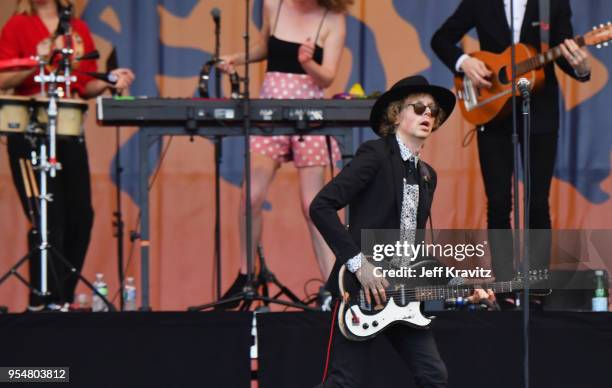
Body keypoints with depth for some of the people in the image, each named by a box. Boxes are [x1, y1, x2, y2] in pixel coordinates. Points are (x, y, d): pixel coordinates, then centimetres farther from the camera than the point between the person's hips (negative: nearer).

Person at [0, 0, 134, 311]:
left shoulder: (78, 29, 12)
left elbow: (86, 86, 15)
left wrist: (109, 81, -4)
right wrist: (38, 60, -21)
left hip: (69, 133, 5)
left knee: (81, 216, 4)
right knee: (47, 219, -8)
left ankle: (63, 295, 16)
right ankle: (44, 300, -4)